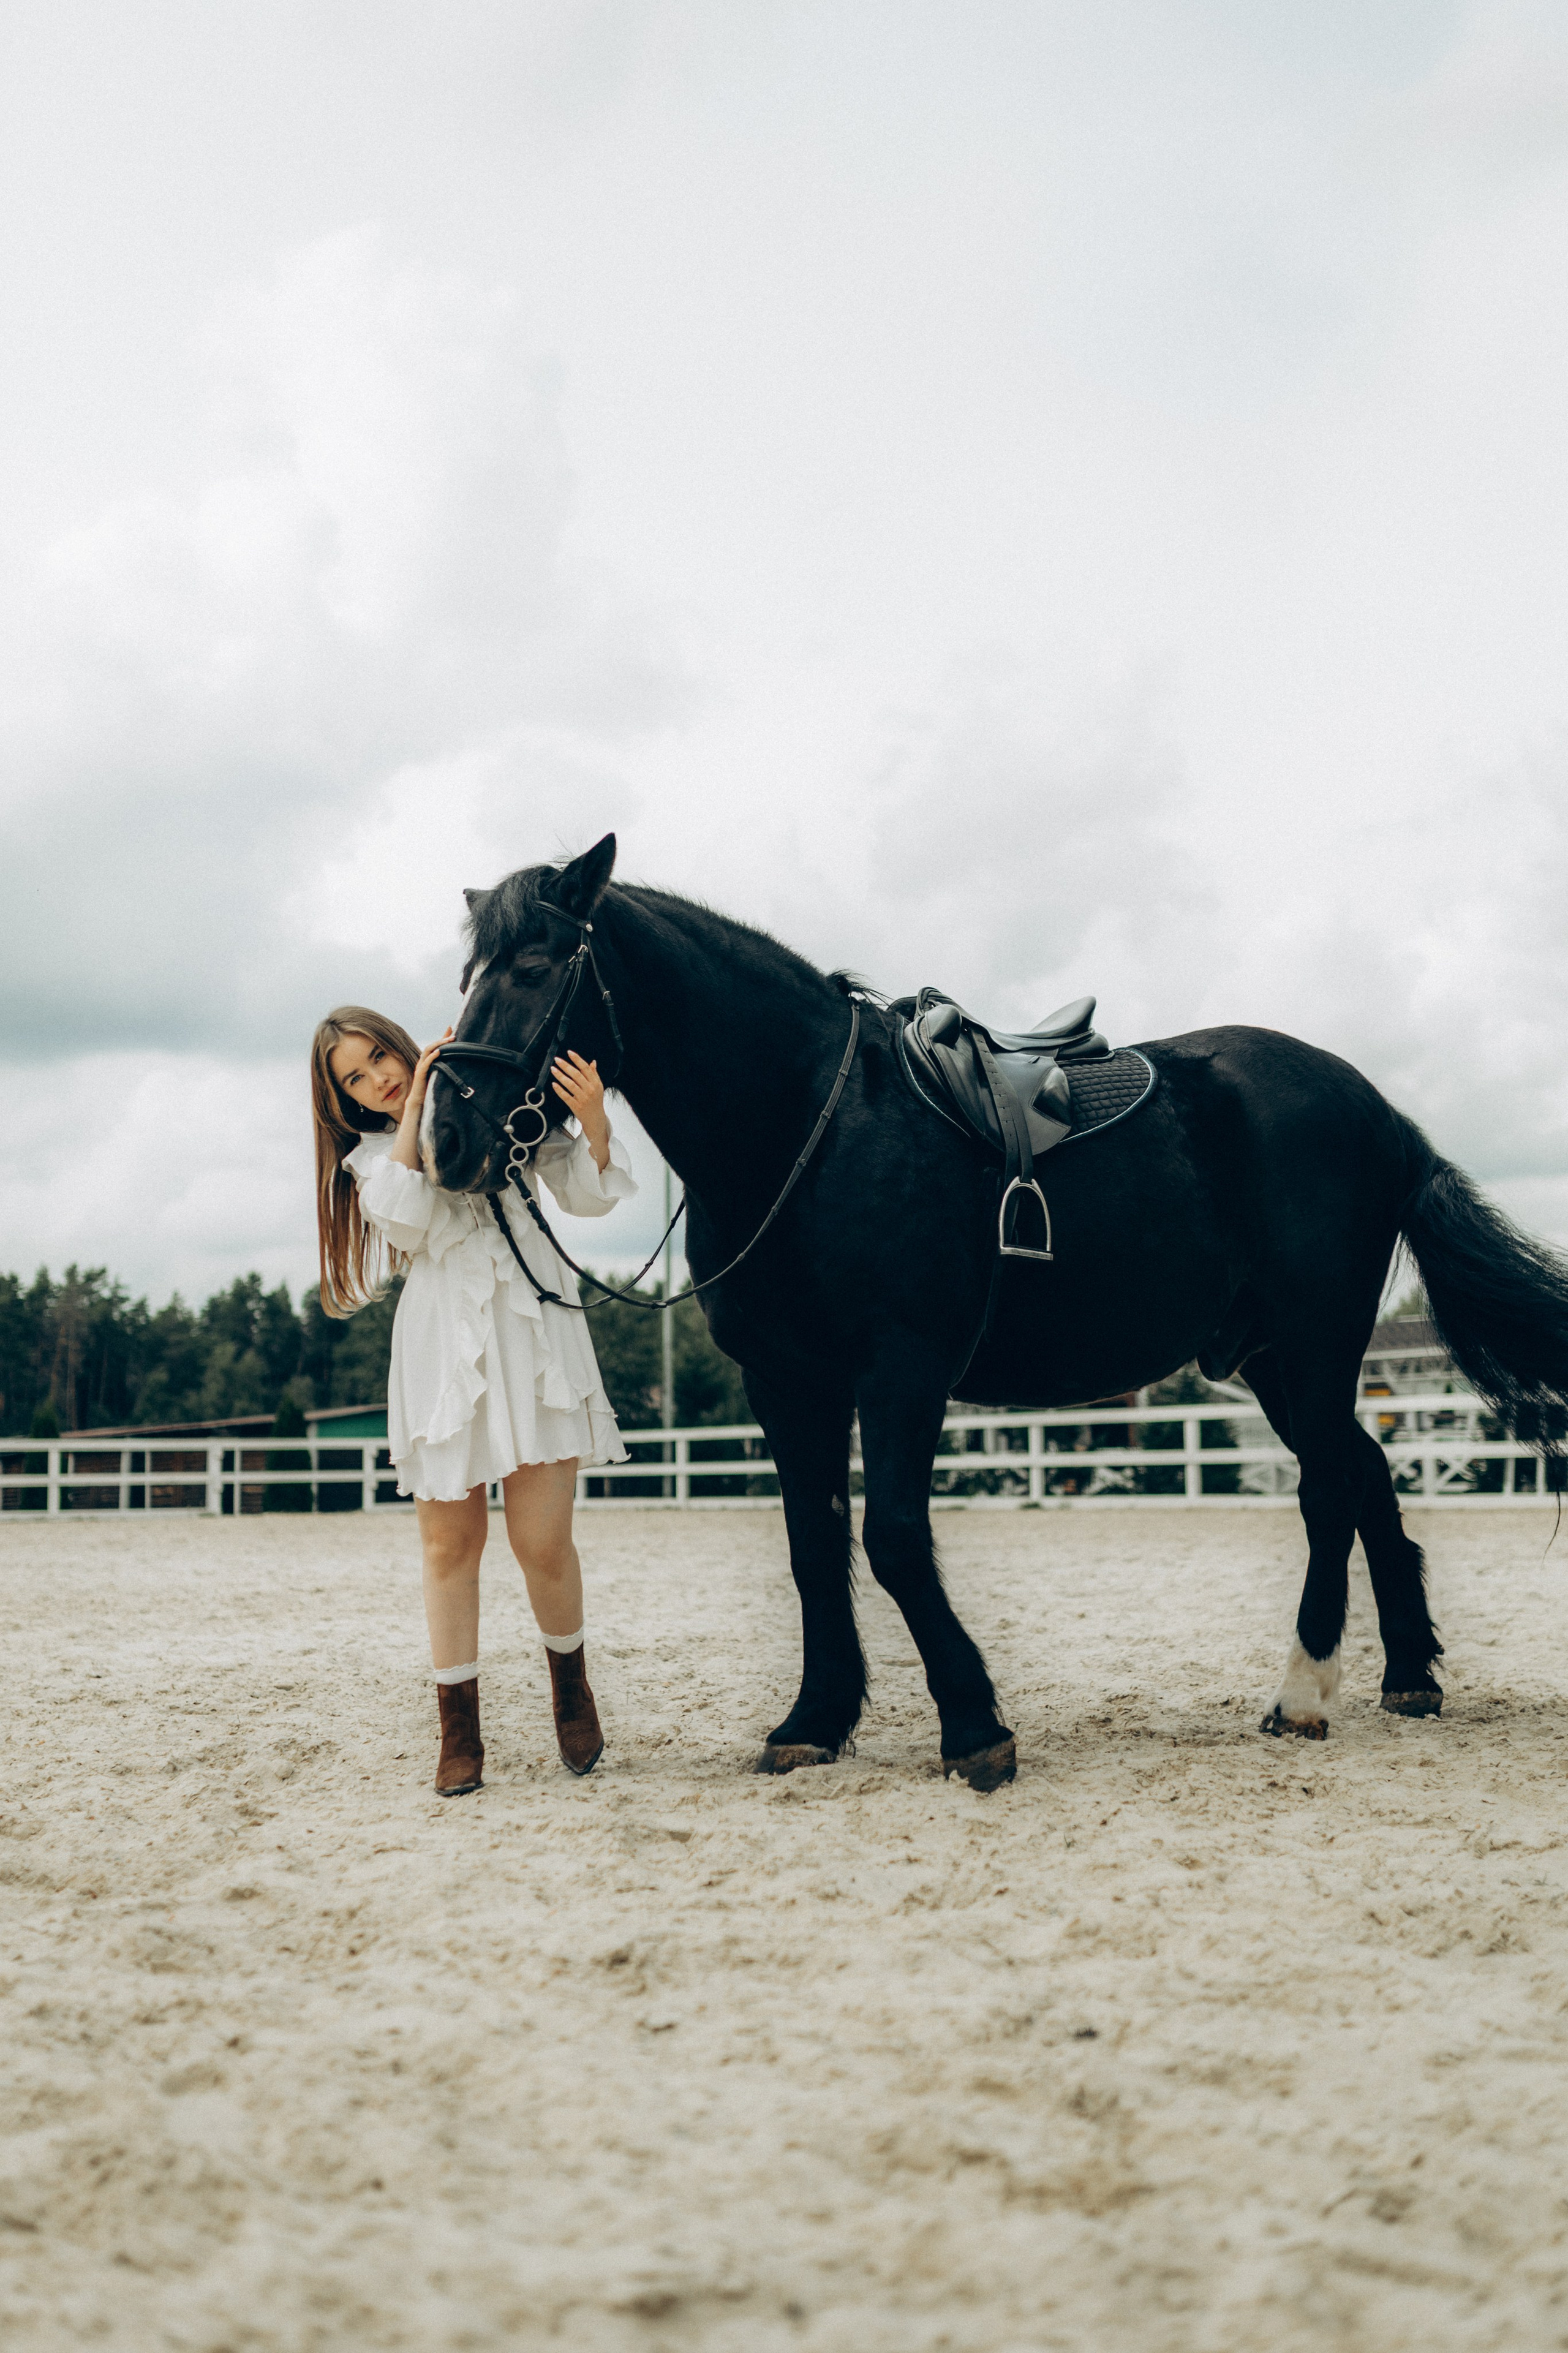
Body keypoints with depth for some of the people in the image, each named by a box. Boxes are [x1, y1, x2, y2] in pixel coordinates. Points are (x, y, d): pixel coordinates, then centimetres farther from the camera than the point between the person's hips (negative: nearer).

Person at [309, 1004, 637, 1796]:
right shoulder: (371, 1156, 14)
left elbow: (587, 1195, 9)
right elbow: (408, 1221, -8)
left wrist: (593, 1125, -11)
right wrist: (415, 1110, -5)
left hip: (530, 1322, -1)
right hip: (441, 1341, 1)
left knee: (542, 1539, -6)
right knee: (450, 1545, 3)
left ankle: (571, 1687, 20)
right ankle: (459, 1733, 13)